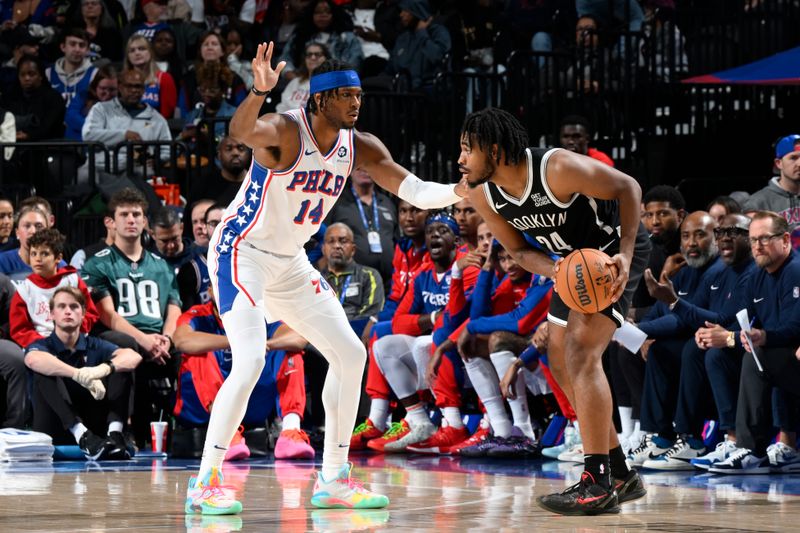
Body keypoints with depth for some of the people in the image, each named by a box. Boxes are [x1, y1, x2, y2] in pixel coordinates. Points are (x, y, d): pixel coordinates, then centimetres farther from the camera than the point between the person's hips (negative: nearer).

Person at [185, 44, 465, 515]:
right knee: (250, 361, -23)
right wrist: (260, 91, -66)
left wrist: (464, 189, -21)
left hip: (290, 262, 8)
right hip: (242, 252, -8)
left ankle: (334, 480, 14)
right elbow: (241, 131, -46)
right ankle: (205, 484, -15)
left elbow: (417, 193, -2)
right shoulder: (285, 131, -23)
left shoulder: (360, 148, -2)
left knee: (350, 355, 5)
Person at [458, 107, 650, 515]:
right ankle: (621, 476, 22)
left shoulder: (557, 169, -32)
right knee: (561, 362, 11)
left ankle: (598, 482, -20)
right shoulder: (483, 195, -11)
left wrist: (624, 256, -30)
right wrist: (555, 272, -21)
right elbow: (518, 250, 1)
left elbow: (627, 188, -22)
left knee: (581, 352, -22)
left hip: (617, 250, -9)